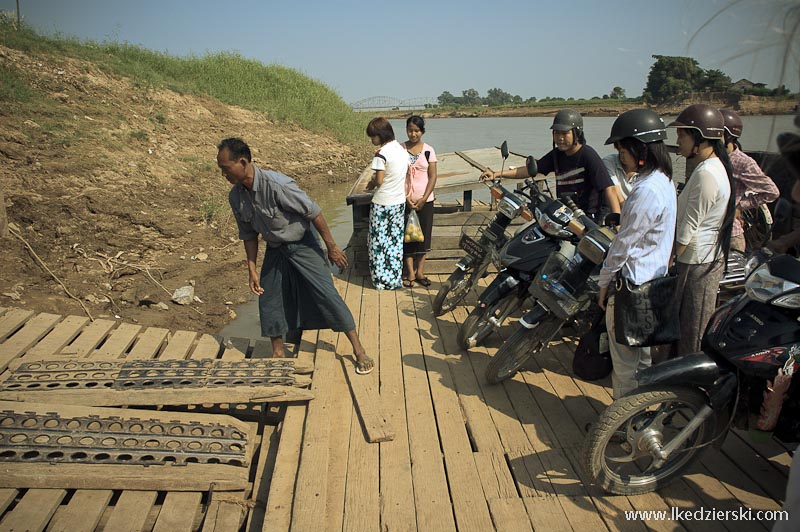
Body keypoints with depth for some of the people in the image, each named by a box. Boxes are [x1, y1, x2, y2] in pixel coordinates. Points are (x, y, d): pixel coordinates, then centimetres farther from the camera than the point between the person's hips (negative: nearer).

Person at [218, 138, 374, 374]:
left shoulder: (277, 184, -29)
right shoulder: (236, 197, -7)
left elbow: (314, 213, -22)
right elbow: (248, 235, 6)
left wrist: (332, 247, -16)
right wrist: (252, 270, 3)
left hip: (302, 244, -6)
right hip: (275, 250, 7)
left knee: (327, 294, -9)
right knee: (268, 301, 8)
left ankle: (359, 350, 1)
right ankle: (278, 355, 26)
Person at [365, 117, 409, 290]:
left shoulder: (382, 153, -18)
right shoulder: (402, 149, 5)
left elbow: (379, 180, -18)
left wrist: (371, 183, 4)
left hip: (382, 204, -7)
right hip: (400, 202, 7)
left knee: (379, 242, 6)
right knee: (396, 240, 14)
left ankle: (381, 280, 14)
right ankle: (395, 278, 21)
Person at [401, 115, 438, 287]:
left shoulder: (428, 150, 0)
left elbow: (433, 176, -1)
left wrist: (424, 199, -10)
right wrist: (406, 198, -11)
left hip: (425, 200, 1)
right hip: (405, 200, -1)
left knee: (424, 235, 6)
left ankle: (420, 272, 16)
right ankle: (410, 273, 8)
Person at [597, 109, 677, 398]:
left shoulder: (646, 190, -24)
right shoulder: (664, 181, 8)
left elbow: (624, 242, -19)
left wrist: (604, 280, -8)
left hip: (632, 284, -11)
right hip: (653, 279, 11)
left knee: (625, 361, 3)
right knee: (641, 354, 23)